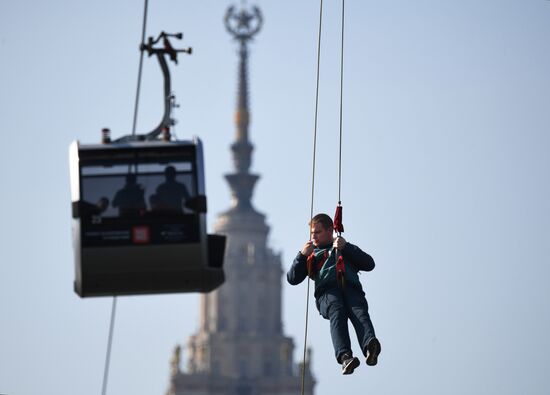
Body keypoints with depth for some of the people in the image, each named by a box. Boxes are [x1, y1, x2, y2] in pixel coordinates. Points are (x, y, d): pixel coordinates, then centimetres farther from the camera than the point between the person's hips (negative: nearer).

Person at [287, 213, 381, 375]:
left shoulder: (348, 250, 37)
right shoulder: (311, 255, 38)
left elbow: (369, 264, 19)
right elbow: (292, 279, 24)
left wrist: (346, 247, 9)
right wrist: (302, 255, 9)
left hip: (351, 287, 1)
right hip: (327, 290, -1)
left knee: (359, 312, -35)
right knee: (337, 313, -37)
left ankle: (370, 346, -64)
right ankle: (344, 356, -60)